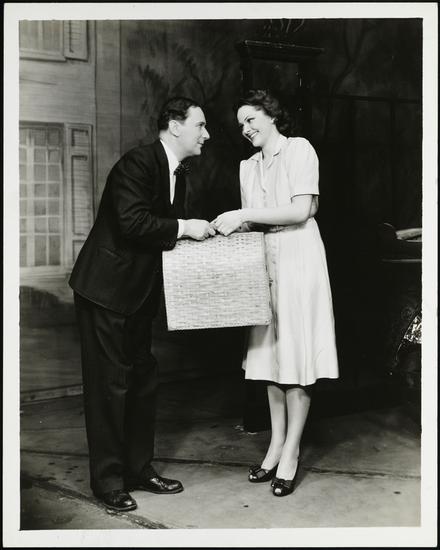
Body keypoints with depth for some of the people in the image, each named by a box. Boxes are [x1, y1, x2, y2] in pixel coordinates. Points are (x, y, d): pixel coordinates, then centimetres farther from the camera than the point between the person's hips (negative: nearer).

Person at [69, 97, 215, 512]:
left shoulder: (176, 175, 12)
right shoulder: (137, 163, -16)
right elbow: (132, 222, -27)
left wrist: (200, 232, -1)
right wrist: (184, 227, -20)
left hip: (139, 294, 9)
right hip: (105, 290, -9)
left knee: (142, 380, 13)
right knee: (109, 384, -1)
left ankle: (138, 469, 25)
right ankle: (108, 480, 11)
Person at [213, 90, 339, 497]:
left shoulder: (299, 149, -2)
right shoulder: (248, 167, 17)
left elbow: (301, 210, -12)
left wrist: (245, 214, -15)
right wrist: (234, 226, -3)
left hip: (298, 257, -6)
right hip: (265, 261, 6)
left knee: (296, 355, -4)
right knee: (269, 352, 6)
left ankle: (291, 452, 3)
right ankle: (276, 444, 16)